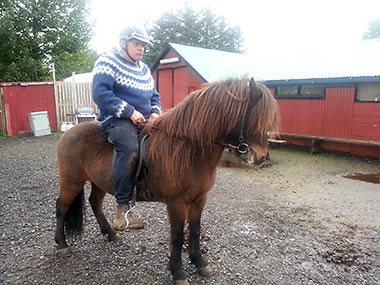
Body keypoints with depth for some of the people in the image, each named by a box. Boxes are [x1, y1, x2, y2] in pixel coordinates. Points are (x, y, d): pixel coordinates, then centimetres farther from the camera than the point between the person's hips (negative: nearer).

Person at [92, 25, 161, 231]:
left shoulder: (144, 69, 21)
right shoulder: (108, 62, -1)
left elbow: (154, 96, 24)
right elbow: (100, 93, -15)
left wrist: (155, 112, 1)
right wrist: (129, 111, -21)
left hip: (144, 121, 8)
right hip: (117, 120, -8)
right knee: (130, 149, -34)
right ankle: (121, 211, -29)